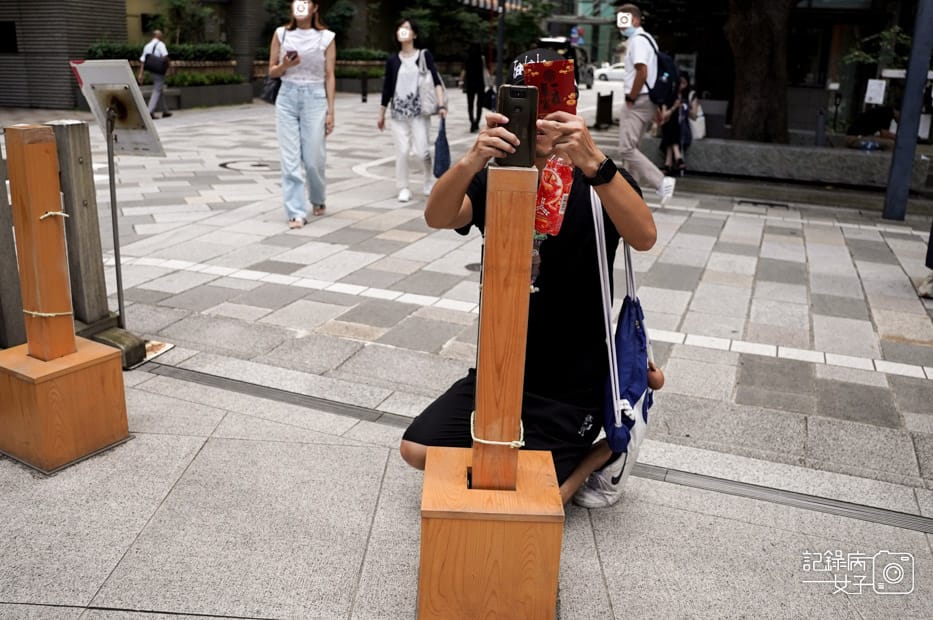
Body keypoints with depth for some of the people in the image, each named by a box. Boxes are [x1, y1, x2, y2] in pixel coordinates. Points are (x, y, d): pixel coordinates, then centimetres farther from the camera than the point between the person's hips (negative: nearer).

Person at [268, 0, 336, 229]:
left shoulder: (326, 37, 1)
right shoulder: (281, 33, 6)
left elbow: (329, 77, 1)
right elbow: (272, 71, 10)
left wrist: (330, 111, -3)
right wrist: (285, 65, -12)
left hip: (315, 98, -1)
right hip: (287, 98, 2)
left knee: (314, 158, 0)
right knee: (290, 159, -4)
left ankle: (318, 200, 28)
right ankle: (296, 212, 0)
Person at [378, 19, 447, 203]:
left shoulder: (424, 56, 2)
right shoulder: (392, 60, 7)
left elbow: (436, 81, -5)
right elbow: (387, 88, 12)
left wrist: (442, 105, -18)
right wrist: (381, 114, 13)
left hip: (420, 111, -2)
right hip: (399, 112, 2)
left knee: (422, 150, -7)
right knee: (402, 151, -1)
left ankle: (429, 180, 20)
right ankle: (403, 188, 10)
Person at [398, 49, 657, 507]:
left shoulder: (597, 181, -9)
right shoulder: (494, 181, -1)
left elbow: (644, 237, -31)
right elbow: (437, 217, -23)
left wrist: (593, 162, -45)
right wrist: (473, 159, -43)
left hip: (572, 385, -4)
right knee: (418, 451, 1)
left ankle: (598, 455, 16)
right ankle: (512, 450, 22)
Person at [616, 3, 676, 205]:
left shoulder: (637, 40, -12)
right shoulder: (646, 39, 20)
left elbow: (642, 73, -24)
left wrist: (631, 98, -16)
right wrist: (658, 105, 21)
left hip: (638, 101, -10)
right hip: (647, 100, 10)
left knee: (627, 148, -11)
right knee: (631, 148, 14)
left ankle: (661, 182, -14)